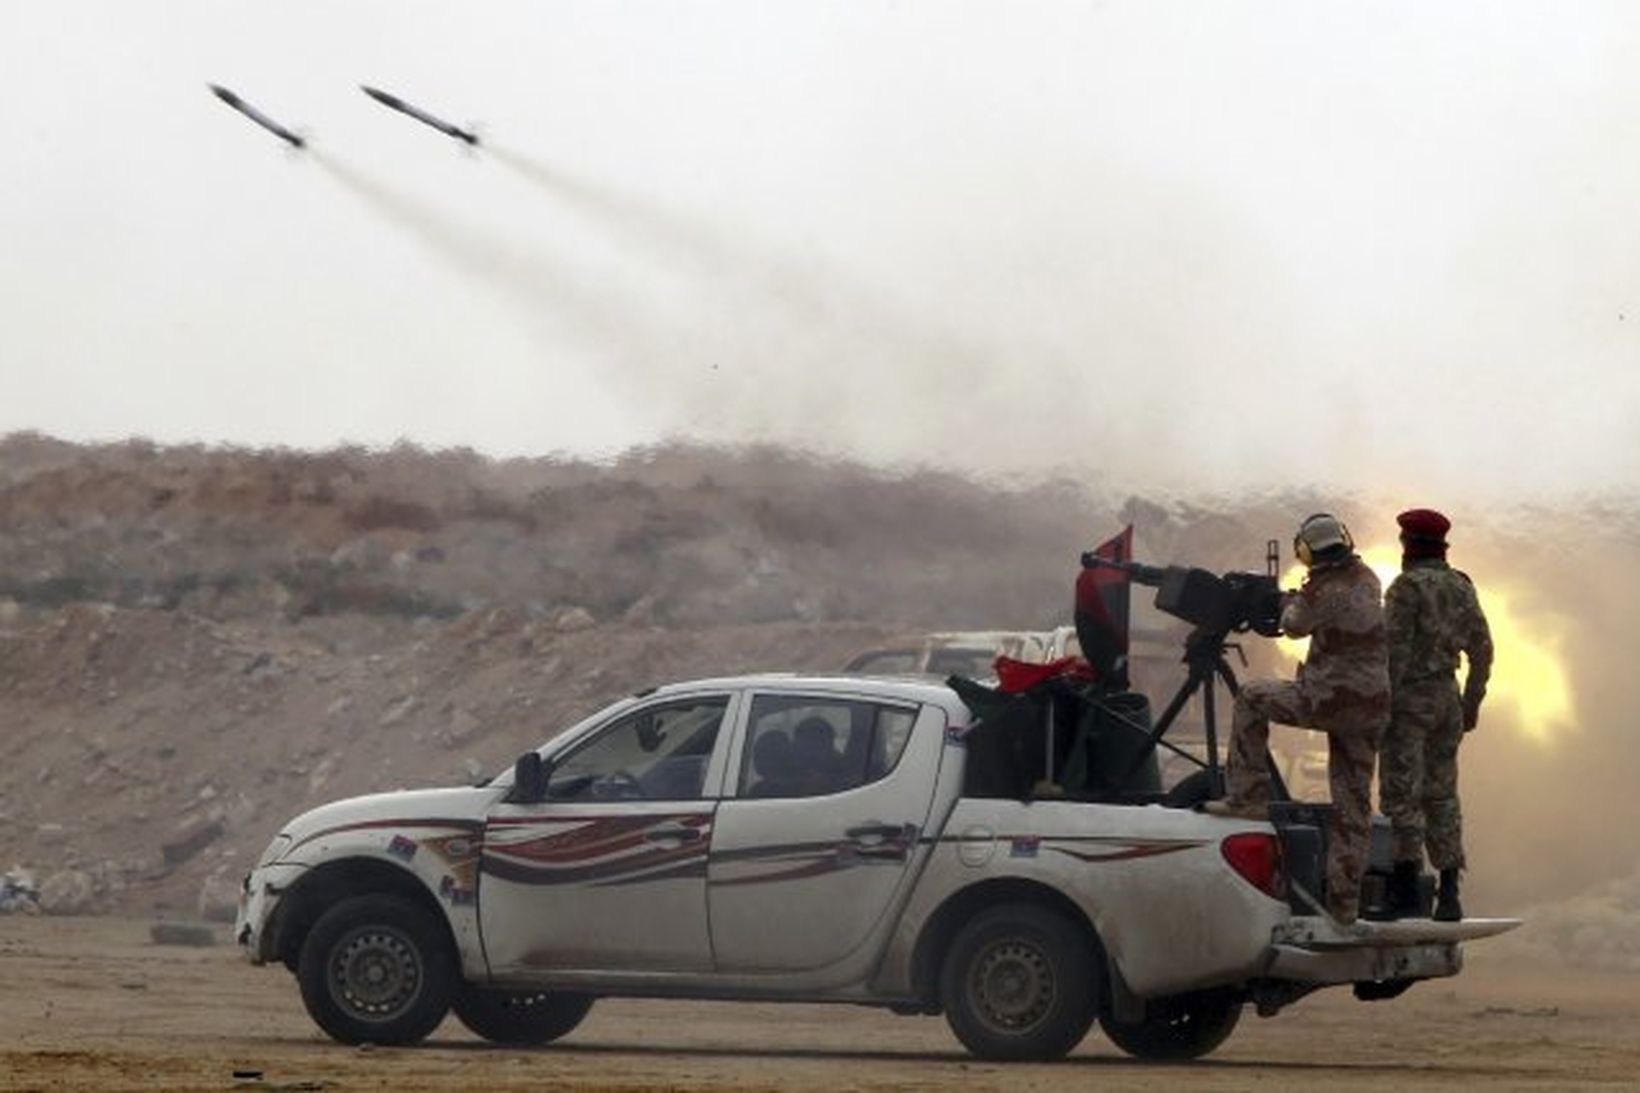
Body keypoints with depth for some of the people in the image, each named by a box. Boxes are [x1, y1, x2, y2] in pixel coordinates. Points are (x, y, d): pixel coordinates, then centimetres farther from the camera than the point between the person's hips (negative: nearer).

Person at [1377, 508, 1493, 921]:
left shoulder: (1407, 587, -10)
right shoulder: (1461, 588, 11)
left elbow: (1395, 650, -17)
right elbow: (1482, 648, 13)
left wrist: (1382, 702, -15)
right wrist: (1472, 701, 19)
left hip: (1410, 699, -7)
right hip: (1446, 698, 7)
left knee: (1401, 792, -7)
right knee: (1441, 794, 10)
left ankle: (1406, 883, -15)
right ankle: (1448, 891, 6)